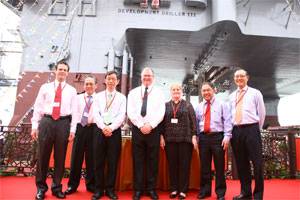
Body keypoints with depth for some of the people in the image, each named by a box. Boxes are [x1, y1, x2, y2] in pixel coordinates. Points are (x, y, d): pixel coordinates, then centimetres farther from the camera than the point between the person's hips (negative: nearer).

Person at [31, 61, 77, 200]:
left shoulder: (72, 90, 9)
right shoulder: (45, 87, 10)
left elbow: (74, 111, 5)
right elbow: (37, 107, 7)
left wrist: (72, 129, -2)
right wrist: (35, 126, 0)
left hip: (63, 123, 0)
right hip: (46, 122, 0)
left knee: (60, 157, 8)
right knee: (43, 156, 6)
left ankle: (56, 187, 23)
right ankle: (41, 187, 23)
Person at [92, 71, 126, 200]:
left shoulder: (121, 97, 9)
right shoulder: (98, 96, 13)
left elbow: (121, 115, -2)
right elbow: (96, 114, 1)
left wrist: (111, 128, -15)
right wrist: (103, 127, -14)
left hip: (115, 131, -1)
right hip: (100, 130, 1)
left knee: (113, 162, 3)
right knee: (98, 161, 4)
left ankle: (110, 189, 15)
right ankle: (98, 189, 15)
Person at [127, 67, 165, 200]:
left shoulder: (159, 93, 8)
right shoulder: (133, 92, 11)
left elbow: (160, 112, -2)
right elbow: (130, 112, 0)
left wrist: (150, 125, -13)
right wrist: (141, 125, -10)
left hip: (153, 129, 0)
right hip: (137, 128, 1)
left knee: (153, 160, 4)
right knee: (137, 160, 4)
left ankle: (151, 189, 15)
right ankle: (138, 189, 13)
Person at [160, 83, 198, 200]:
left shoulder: (188, 105, 9)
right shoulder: (165, 106, 12)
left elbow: (193, 121, 3)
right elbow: (162, 121, 8)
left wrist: (194, 136, -5)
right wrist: (161, 136, 0)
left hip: (185, 139, -1)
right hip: (170, 139, 1)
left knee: (184, 165, 2)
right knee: (172, 165, 6)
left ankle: (183, 190, 12)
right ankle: (173, 189, 17)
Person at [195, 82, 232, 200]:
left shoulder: (222, 105, 3)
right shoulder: (199, 107, 15)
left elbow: (227, 121, -5)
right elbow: (196, 123, 13)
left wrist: (227, 136, -14)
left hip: (217, 137, -3)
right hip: (203, 137, 3)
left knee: (219, 166, 4)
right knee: (204, 166, 9)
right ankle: (205, 190, 22)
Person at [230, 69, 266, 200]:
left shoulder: (255, 93, 4)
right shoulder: (231, 96, 15)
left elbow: (261, 113, 5)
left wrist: (256, 130, 7)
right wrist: (231, 130, 9)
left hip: (251, 130, -4)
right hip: (236, 131, 4)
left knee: (257, 163, -1)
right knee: (241, 163, 10)